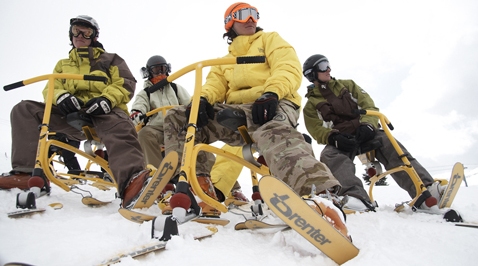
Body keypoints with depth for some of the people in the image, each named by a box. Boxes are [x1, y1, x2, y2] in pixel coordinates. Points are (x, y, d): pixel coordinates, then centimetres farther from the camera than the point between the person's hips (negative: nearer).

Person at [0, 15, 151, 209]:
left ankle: (130, 181, -67)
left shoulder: (110, 59, 20)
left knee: (118, 127, -41)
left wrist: (107, 99, -16)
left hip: (104, 112, -4)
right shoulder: (62, 64, 31)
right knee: (24, 110, -13)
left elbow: (126, 84, 6)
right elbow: (50, 88, 18)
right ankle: (27, 171, -22)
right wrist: (60, 96, -9)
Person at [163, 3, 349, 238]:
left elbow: (288, 68, 1)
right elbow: (216, 83, 16)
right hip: (236, 111, 5)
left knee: (272, 133, -43)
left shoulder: (270, 39, 20)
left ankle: (322, 197, -63)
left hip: (272, 105, -5)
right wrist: (203, 99, -11)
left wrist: (271, 94, -22)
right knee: (176, 119, -7)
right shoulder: (226, 60, 34)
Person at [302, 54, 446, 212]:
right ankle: (355, 196, -55)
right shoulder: (310, 105, 12)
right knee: (329, 155, -35)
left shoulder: (347, 85, 19)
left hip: (364, 131, 3)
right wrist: (333, 138, -25)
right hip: (340, 140, -2)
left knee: (391, 146, -27)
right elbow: (318, 131, -1)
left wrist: (367, 125, -15)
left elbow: (369, 106, 8)